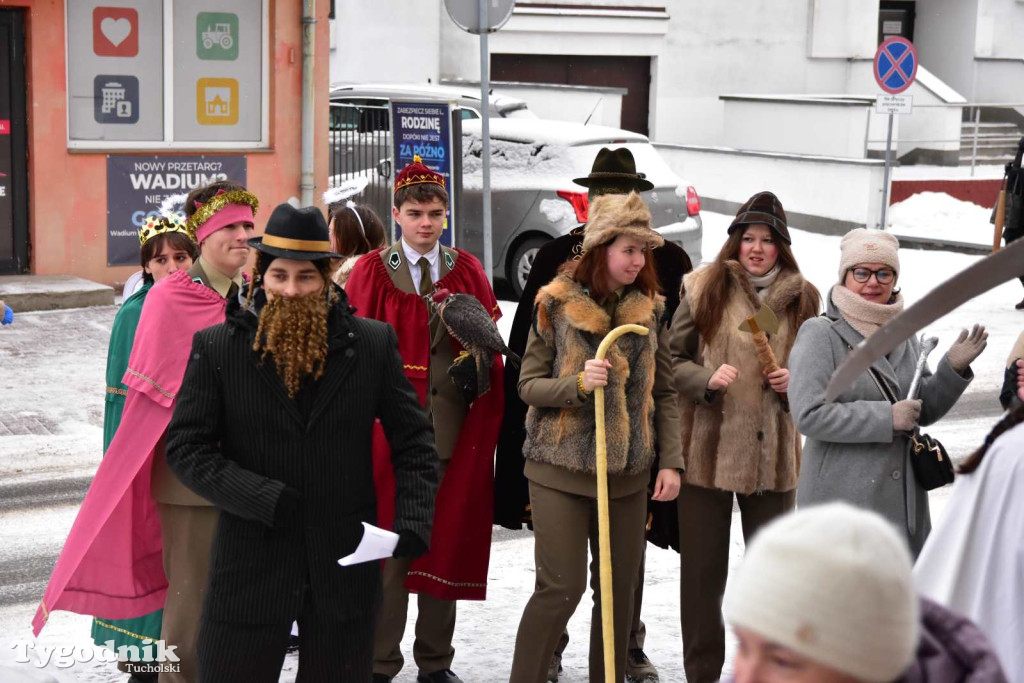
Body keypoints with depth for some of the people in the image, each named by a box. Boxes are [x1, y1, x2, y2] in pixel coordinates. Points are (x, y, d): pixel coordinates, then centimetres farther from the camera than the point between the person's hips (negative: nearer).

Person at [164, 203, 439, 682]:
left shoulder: (374, 344, 1)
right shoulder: (215, 348, -2)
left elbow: (414, 444, 5)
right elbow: (185, 447, -5)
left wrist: (413, 522, -11)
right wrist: (267, 502, -17)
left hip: (345, 568, 1)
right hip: (250, 566, -1)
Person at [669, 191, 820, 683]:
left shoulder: (802, 298, 4)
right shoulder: (704, 288, -3)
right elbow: (672, 359, 0)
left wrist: (796, 380, -4)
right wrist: (706, 379, -18)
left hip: (774, 453, 2)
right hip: (708, 450, -2)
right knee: (702, 569, 6)